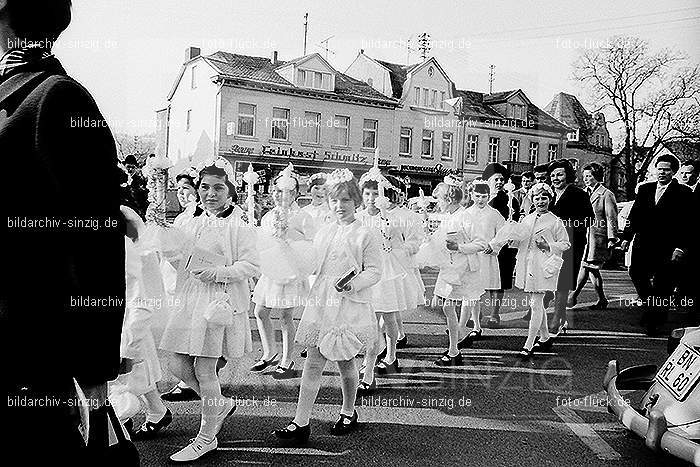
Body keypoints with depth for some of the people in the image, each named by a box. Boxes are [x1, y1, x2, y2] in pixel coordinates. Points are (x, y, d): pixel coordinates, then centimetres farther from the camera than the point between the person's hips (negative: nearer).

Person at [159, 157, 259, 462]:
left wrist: (218, 272, -21)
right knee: (178, 366, 7)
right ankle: (221, 404, 33)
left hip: (220, 302, -7)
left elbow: (251, 265, -13)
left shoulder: (237, 227, -8)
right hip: (191, 299, 7)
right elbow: (180, 262, 20)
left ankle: (206, 438, 18)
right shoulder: (191, 224, 13)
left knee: (204, 370, -2)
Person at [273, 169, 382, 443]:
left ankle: (349, 413, 34)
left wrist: (353, 283, -24)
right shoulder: (323, 233, 10)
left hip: (350, 306, -4)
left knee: (345, 362, 11)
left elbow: (374, 271, -9)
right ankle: (301, 423, 5)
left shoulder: (365, 236, -7)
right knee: (313, 363, 2)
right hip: (320, 303, 5)